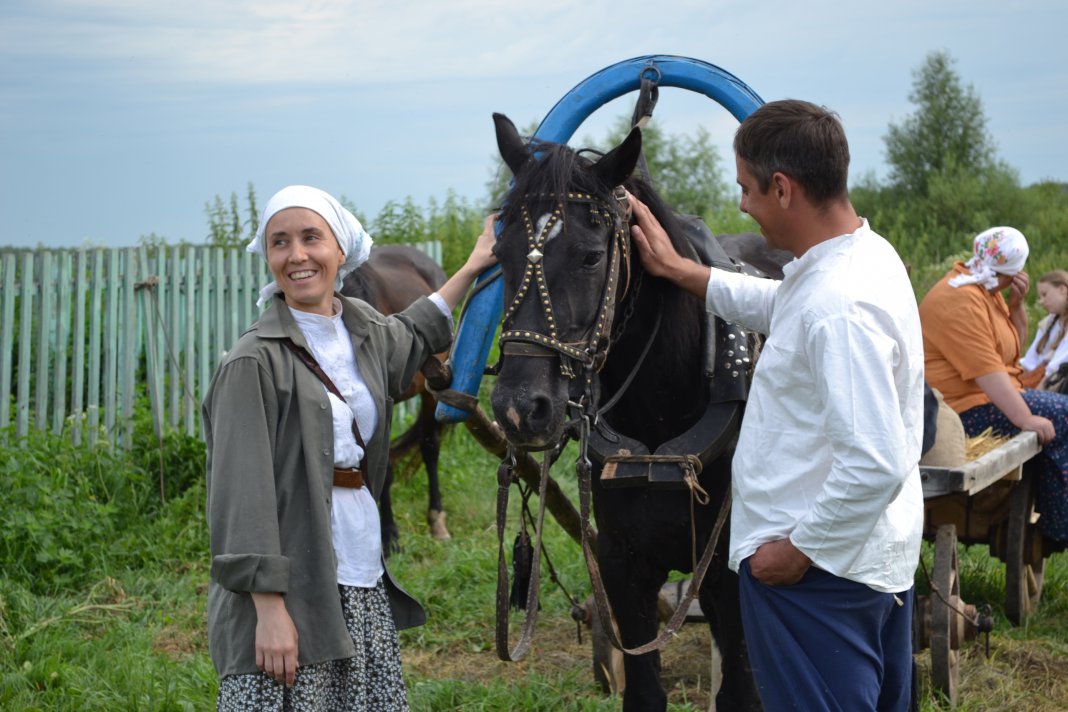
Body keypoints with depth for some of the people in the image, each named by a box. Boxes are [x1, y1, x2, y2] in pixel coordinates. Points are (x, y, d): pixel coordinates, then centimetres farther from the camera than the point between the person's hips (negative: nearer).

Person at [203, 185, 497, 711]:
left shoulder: (367, 334, 10)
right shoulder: (255, 361, -11)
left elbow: (411, 336, 36)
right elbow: (243, 495, -15)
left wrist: (473, 267, 42)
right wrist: (270, 610, -20)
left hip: (367, 589, 7)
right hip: (289, 588, -7)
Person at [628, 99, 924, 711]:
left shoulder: (837, 306, -27)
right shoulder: (868, 254, 5)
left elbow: (875, 465, -32)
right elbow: (774, 304, 28)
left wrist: (798, 548, -21)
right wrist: (678, 269, 30)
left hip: (818, 570, -10)